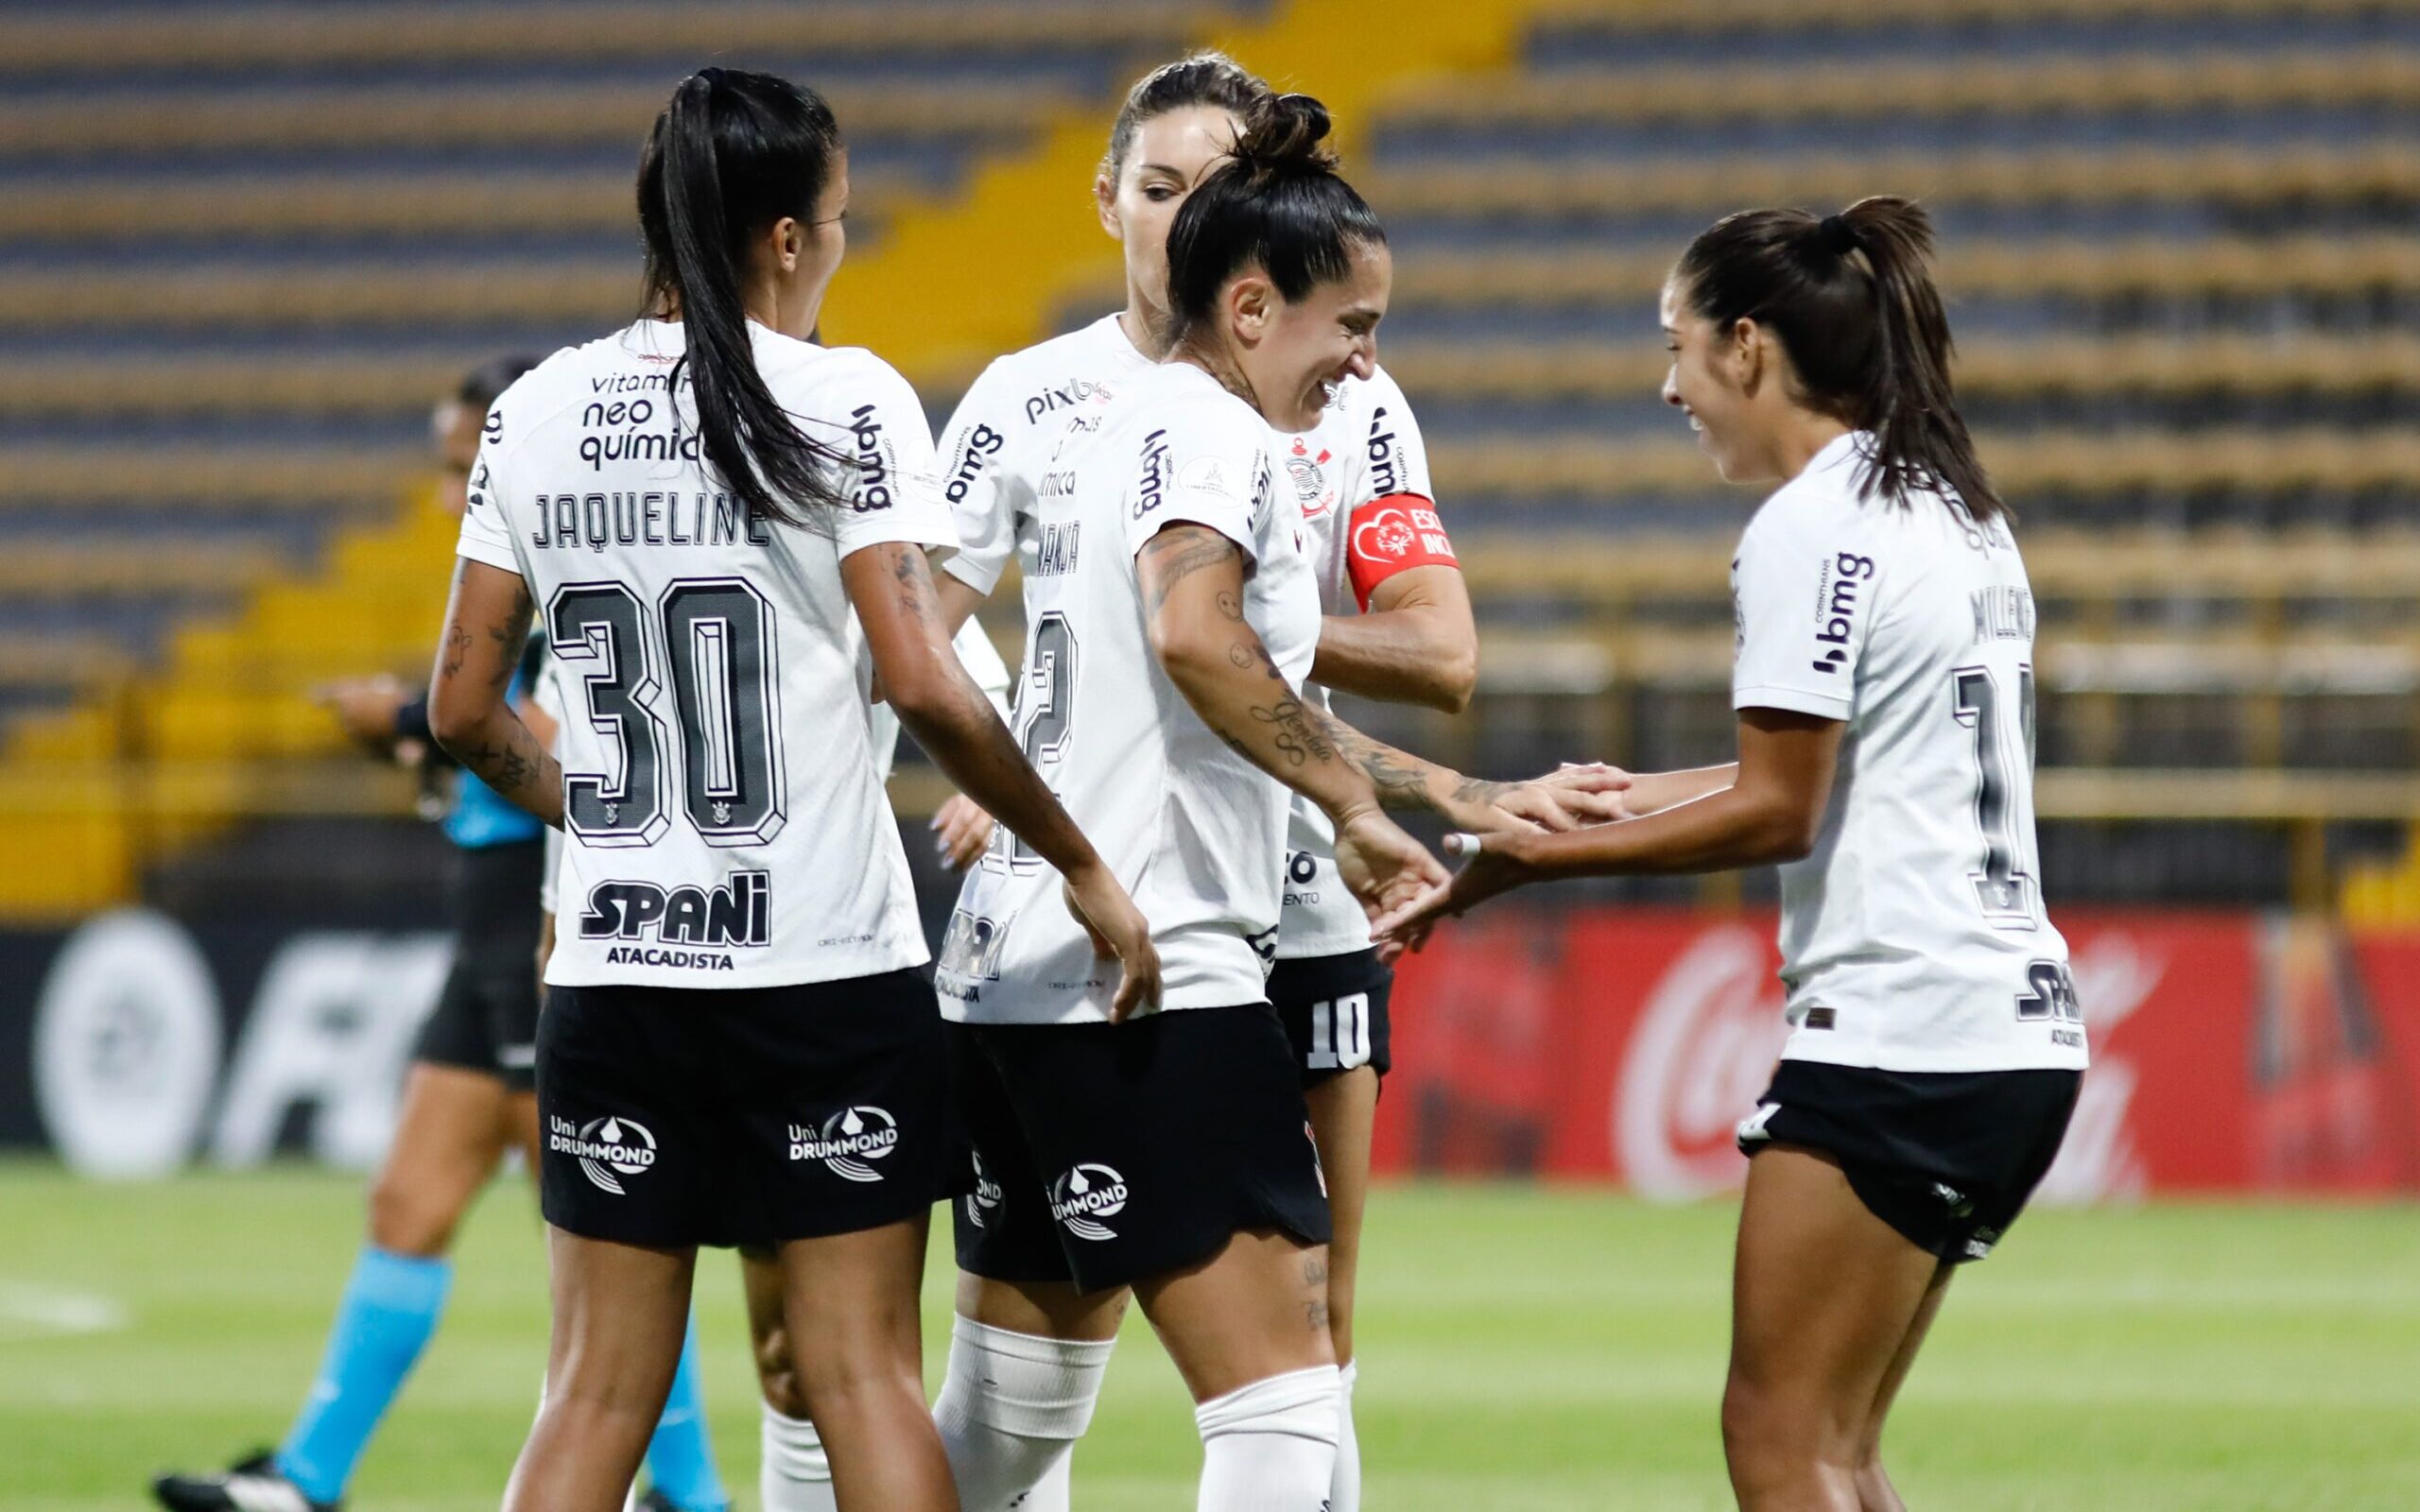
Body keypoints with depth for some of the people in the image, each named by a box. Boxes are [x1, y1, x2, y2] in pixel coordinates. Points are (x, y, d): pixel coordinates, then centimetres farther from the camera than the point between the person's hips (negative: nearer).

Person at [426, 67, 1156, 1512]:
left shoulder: (537, 413, 5)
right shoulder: (844, 401, -8)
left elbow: (465, 707, 8)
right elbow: (924, 684, -15)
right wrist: (1082, 865, -5)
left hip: (612, 973, 4)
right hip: (827, 961, -4)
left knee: (599, 1391, 8)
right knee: (863, 1372, 2)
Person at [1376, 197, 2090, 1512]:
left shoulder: (1811, 530, -12)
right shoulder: (1953, 512, 16)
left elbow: (1778, 812, -15)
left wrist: (1533, 860, -12)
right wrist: (1625, 795, 20)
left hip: (1893, 1038, -10)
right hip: (2019, 1026, 10)